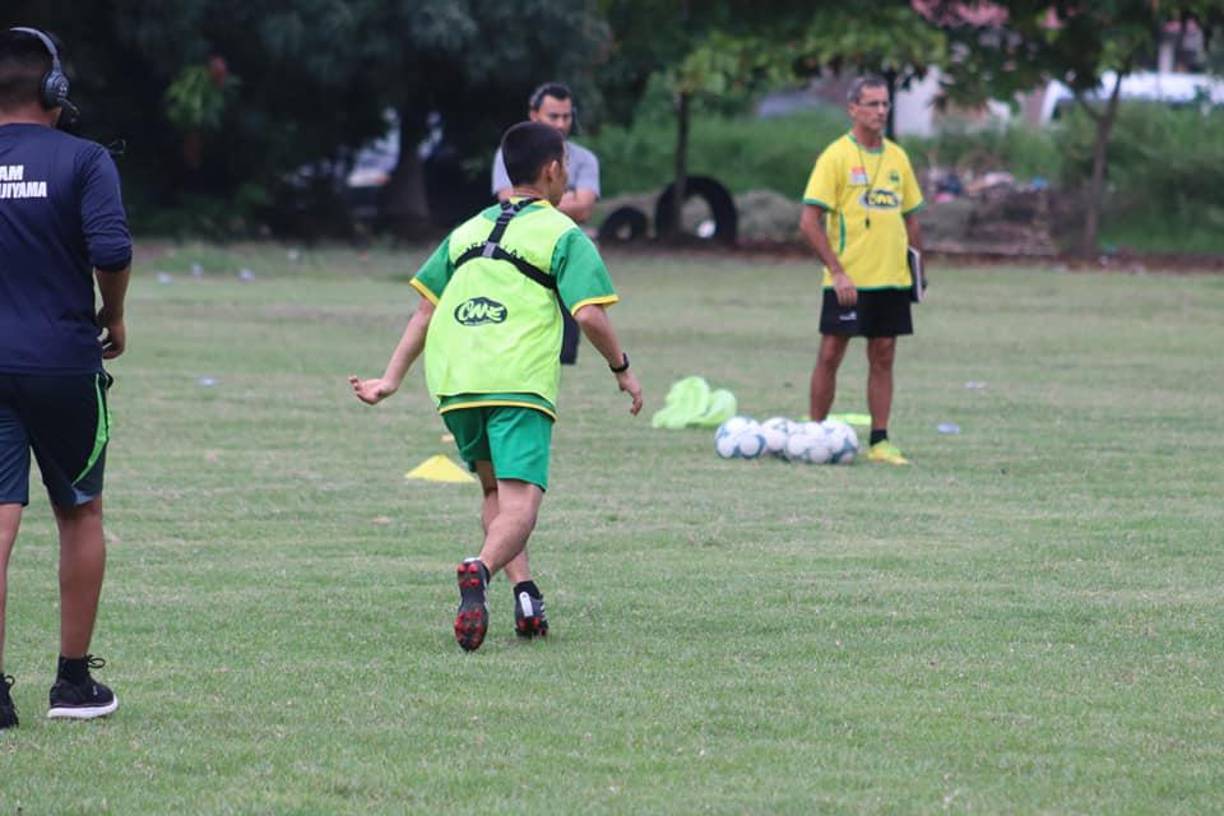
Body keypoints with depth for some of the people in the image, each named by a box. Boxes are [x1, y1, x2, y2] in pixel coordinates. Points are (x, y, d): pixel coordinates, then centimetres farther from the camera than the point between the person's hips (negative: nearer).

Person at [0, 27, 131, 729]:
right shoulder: (82, 161, -6)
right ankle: (75, 682, 19)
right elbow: (111, 249, -18)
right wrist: (114, 319, 1)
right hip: (66, 363, -2)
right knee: (80, 514, 14)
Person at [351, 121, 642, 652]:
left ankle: (525, 593, 6)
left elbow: (426, 309, 18)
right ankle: (481, 570, -42)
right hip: (519, 384, -5)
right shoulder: (562, 235, 6)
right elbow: (589, 314, -6)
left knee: (494, 489, 22)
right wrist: (622, 369, 8)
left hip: (453, 385, 5)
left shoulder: (469, 231, 23)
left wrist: (391, 379, 17)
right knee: (519, 504, -13)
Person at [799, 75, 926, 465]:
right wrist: (838, 272, -17)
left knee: (883, 357, 5)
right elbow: (810, 221, -12)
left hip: (892, 278, 5)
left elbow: (910, 217, 18)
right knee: (831, 355, -1)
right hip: (848, 281, -5)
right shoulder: (837, 156, -7)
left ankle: (879, 441, 8)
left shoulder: (897, 157, 10)